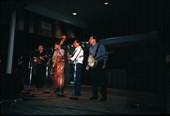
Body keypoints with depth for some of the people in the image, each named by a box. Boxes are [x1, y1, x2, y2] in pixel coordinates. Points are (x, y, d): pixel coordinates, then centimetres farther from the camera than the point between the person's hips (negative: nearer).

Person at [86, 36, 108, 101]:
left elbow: (105, 55, -3)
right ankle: (95, 96, 14)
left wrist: (104, 64, -14)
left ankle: (104, 96, 2)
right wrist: (88, 65, 9)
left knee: (102, 81, -5)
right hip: (93, 65, 6)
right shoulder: (90, 48, 17)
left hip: (100, 65, -5)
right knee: (94, 81, 5)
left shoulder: (101, 46, 0)